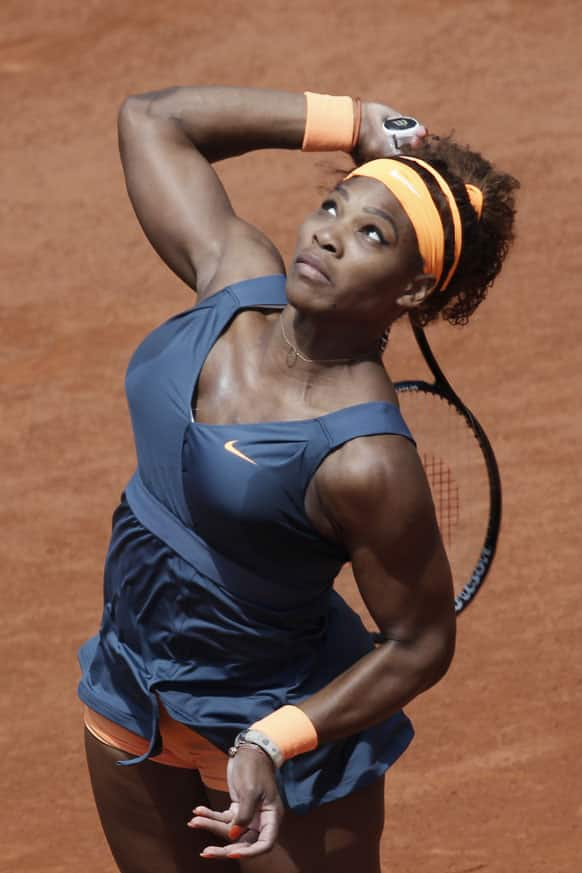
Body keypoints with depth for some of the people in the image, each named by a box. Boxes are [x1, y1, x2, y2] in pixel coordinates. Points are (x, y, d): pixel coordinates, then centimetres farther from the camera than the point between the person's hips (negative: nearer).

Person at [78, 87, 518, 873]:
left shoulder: (364, 463, -30)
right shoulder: (238, 278, -12)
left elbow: (421, 646, -19)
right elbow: (150, 119, 0)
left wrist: (274, 743, -28)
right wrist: (353, 124, -6)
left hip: (276, 722, -7)